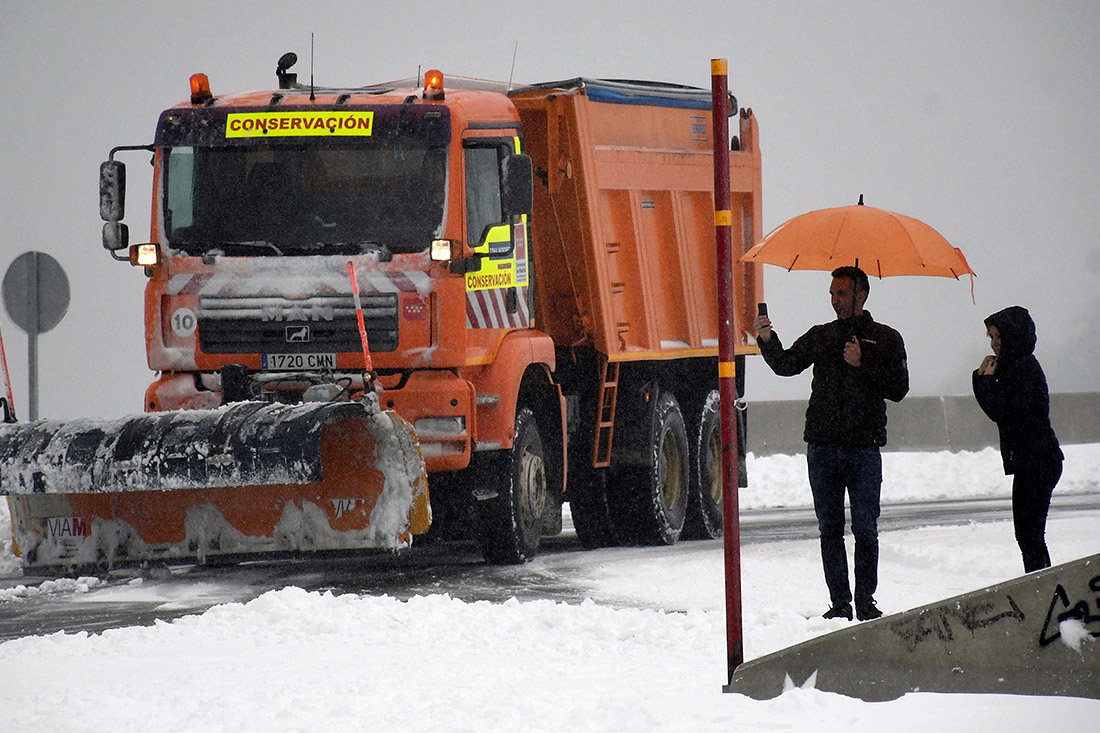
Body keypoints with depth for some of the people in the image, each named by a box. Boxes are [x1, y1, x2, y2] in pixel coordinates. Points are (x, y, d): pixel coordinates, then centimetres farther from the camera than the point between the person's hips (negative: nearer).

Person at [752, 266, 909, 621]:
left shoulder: (886, 338, 6)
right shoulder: (820, 336, 14)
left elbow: (898, 389, -1)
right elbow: (786, 365, 2)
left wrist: (862, 363, -11)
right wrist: (767, 340, -16)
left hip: (864, 446, -3)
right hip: (822, 445, 3)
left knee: (865, 529, -3)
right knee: (830, 529, 4)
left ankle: (866, 602, 4)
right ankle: (840, 602, 8)